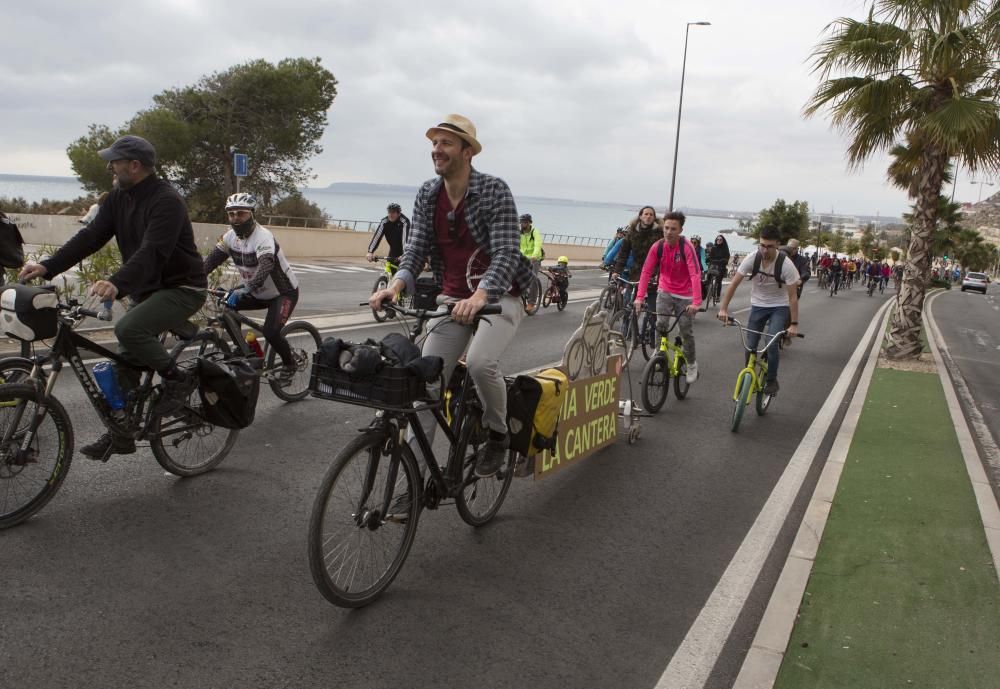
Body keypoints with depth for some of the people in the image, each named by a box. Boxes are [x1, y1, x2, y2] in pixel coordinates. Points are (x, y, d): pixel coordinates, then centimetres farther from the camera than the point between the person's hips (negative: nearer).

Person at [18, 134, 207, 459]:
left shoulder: (166, 200, -21)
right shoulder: (119, 198, 5)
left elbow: (151, 251, -33)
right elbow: (91, 236, -1)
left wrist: (117, 283, -47)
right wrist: (48, 267, -13)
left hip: (181, 288, -9)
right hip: (147, 290, 9)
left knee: (128, 328, -30)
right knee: (126, 361, 8)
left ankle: (177, 379, -10)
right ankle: (120, 434, 20)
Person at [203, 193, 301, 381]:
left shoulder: (263, 236, -28)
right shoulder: (231, 236, -6)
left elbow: (266, 266, -44)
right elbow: (211, 260, -6)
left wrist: (245, 290, -57)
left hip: (284, 292, -7)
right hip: (259, 293, 7)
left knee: (270, 332, -22)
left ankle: (289, 365, 6)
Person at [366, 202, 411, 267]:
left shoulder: (404, 221, -25)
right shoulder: (384, 222, -13)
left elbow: (405, 238, -37)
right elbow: (377, 236, -22)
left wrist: (403, 255, -50)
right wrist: (370, 252, -34)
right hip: (394, 250, 4)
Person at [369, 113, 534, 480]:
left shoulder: (495, 191, -15)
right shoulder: (427, 194, 1)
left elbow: (507, 253, -23)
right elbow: (415, 248, -2)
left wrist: (479, 297, -40)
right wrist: (396, 284, -23)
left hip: (498, 296, -5)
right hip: (453, 298, 5)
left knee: (480, 361, -32)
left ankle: (498, 435, -1)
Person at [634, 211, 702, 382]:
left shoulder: (687, 247, -23)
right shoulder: (657, 247, -13)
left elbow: (695, 274, -29)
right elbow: (646, 272, -13)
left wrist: (696, 302, -38)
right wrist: (639, 297, -23)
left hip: (685, 295, -2)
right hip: (665, 292, 2)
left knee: (686, 332, 3)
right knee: (660, 324, -13)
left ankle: (691, 363, 24)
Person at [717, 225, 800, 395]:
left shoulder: (786, 265, -23)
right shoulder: (752, 259, -18)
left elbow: (793, 296, -18)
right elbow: (734, 283, -12)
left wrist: (794, 324, -19)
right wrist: (723, 308, -17)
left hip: (779, 307, -3)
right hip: (758, 305, 3)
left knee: (772, 343, -19)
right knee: (750, 345, -1)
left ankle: (772, 380, 0)